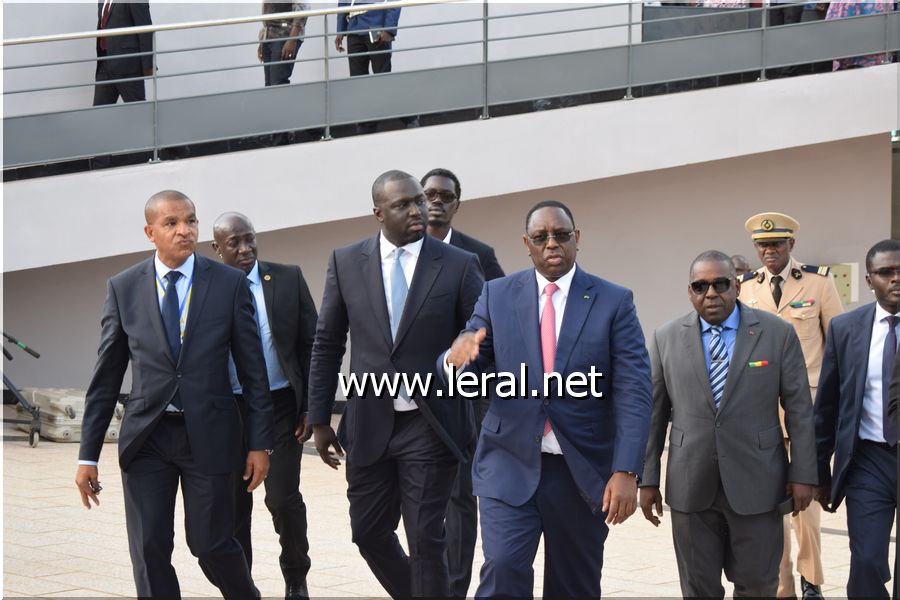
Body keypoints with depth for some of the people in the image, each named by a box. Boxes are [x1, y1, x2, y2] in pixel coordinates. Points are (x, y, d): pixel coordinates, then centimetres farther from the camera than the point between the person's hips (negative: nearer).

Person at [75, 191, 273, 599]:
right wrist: (88, 455, 3)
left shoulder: (230, 283, 0)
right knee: (149, 551, -1)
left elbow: (252, 368, 2)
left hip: (208, 435, -1)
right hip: (146, 438, 1)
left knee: (211, 544, 3)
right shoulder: (123, 288, 3)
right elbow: (105, 378, 5)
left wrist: (260, 443, -1)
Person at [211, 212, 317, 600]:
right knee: (234, 506, 6)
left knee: (283, 497, -8)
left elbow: (311, 345, 2)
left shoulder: (288, 279, 0)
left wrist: (311, 406, -3)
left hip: (282, 406, -1)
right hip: (229, 409, 1)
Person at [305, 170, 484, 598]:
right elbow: (327, 344, 8)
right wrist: (319, 419, 7)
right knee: (369, 532, 12)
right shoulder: (346, 262, 2)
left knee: (425, 540, 0)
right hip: (369, 425, 3)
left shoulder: (459, 266, -5)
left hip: (430, 426, -3)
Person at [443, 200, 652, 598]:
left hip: (582, 473, 0)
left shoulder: (614, 302, -1)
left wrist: (626, 472, -17)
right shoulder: (497, 295, 4)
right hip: (510, 465, 0)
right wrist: (459, 356, -24)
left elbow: (633, 392, -7)